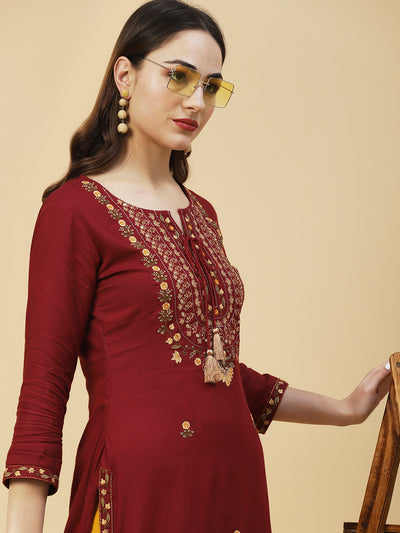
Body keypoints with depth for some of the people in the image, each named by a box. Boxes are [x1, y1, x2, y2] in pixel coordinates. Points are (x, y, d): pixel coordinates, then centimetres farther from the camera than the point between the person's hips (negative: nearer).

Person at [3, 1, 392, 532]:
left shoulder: (201, 213, 13)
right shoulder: (76, 209, -8)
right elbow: (43, 388, -11)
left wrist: (342, 409, 21)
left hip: (235, 478, 7)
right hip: (138, 483, -7)